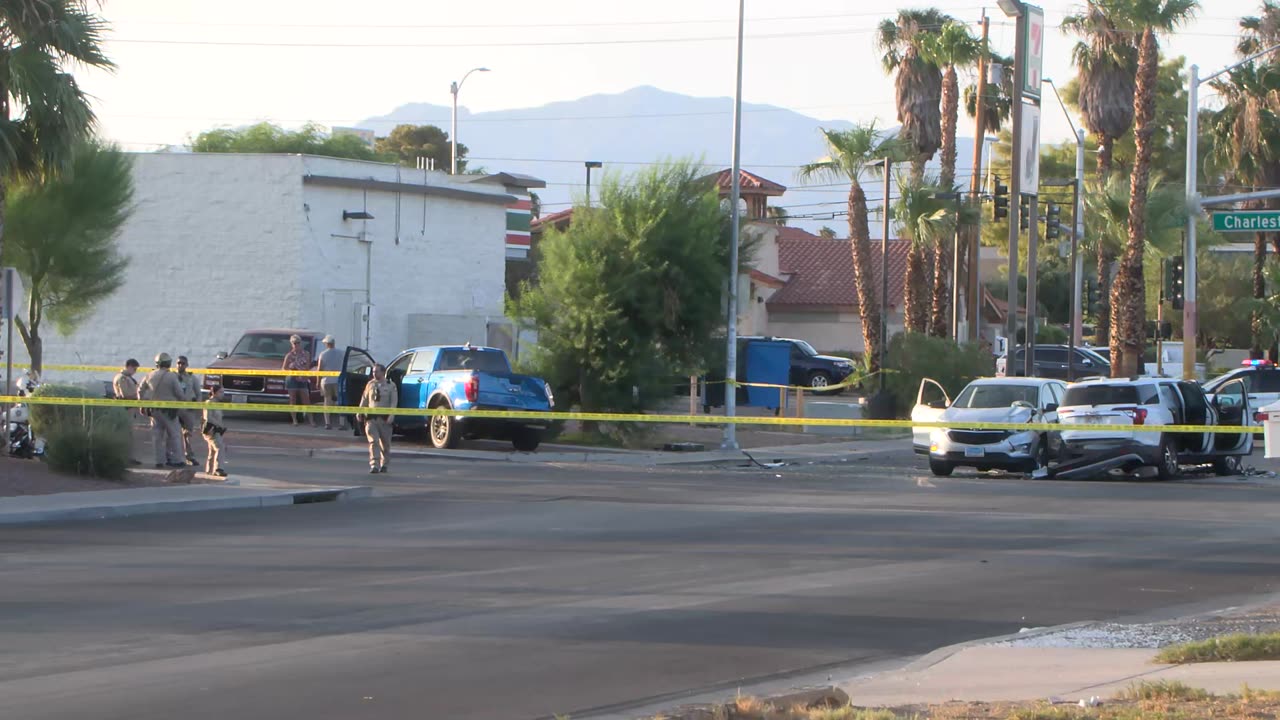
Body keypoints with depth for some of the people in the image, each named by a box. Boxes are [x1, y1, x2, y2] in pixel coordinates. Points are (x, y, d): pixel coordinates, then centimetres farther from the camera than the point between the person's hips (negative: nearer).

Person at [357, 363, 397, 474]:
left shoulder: (391, 386, 2)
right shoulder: (370, 384, 11)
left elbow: (393, 402, -4)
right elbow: (364, 400, 15)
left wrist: (391, 415, -17)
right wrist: (360, 413, 9)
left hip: (384, 418, -1)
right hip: (371, 417, 1)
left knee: (385, 443, 8)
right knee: (373, 441, -11)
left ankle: (384, 464, 24)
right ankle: (374, 465, -17)